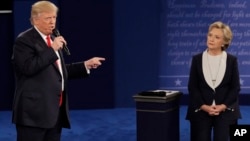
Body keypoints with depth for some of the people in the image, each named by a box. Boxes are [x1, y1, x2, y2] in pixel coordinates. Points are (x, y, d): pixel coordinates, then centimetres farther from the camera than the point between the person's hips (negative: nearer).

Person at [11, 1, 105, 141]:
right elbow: (28, 67, -23)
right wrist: (52, 49, -20)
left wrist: (86, 65, 16)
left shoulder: (53, 40, 17)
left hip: (55, 109, 9)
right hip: (34, 110, -8)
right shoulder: (24, 40, -8)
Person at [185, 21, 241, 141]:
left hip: (225, 111, 0)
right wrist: (204, 106, -11)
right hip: (201, 111, 1)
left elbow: (236, 87, 1)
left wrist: (223, 106, -11)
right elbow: (192, 87, 1)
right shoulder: (197, 59, 4)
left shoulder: (231, 60, 3)